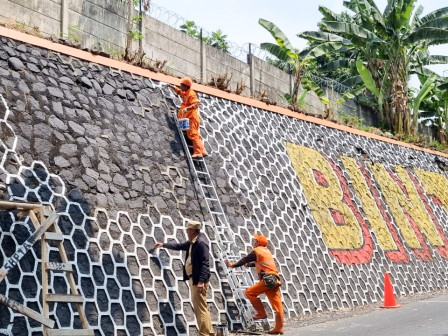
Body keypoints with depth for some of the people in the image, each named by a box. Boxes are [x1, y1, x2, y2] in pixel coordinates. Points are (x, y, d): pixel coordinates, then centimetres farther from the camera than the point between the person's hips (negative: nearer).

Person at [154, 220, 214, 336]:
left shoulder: (201, 242, -15)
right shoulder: (192, 242, 15)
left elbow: (204, 263, -21)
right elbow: (179, 246, 33)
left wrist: (201, 281, -25)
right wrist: (163, 244, 38)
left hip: (198, 279, -10)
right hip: (193, 279, 10)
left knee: (201, 308, -9)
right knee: (199, 308, 12)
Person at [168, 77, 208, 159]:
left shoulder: (191, 94, -12)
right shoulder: (185, 93, 18)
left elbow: (196, 104, -25)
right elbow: (179, 91, 40)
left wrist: (187, 109, -36)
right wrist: (171, 86, 45)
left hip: (192, 118, -10)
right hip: (189, 118, 10)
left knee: (193, 135, -16)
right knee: (195, 135, 8)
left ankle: (198, 152, -21)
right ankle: (202, 151, 7)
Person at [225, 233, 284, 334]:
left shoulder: (257, 251, 1)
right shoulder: (267, 251, 26)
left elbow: (245, 259, 7)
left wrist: (233, 265, 19)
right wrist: (248, 264, 54)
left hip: (267, 280, -8)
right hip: (275, 281, 9)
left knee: (249, 292, 0)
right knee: (277, 305, 3)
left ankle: (261, 313, 0)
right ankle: (279, 328, 1)